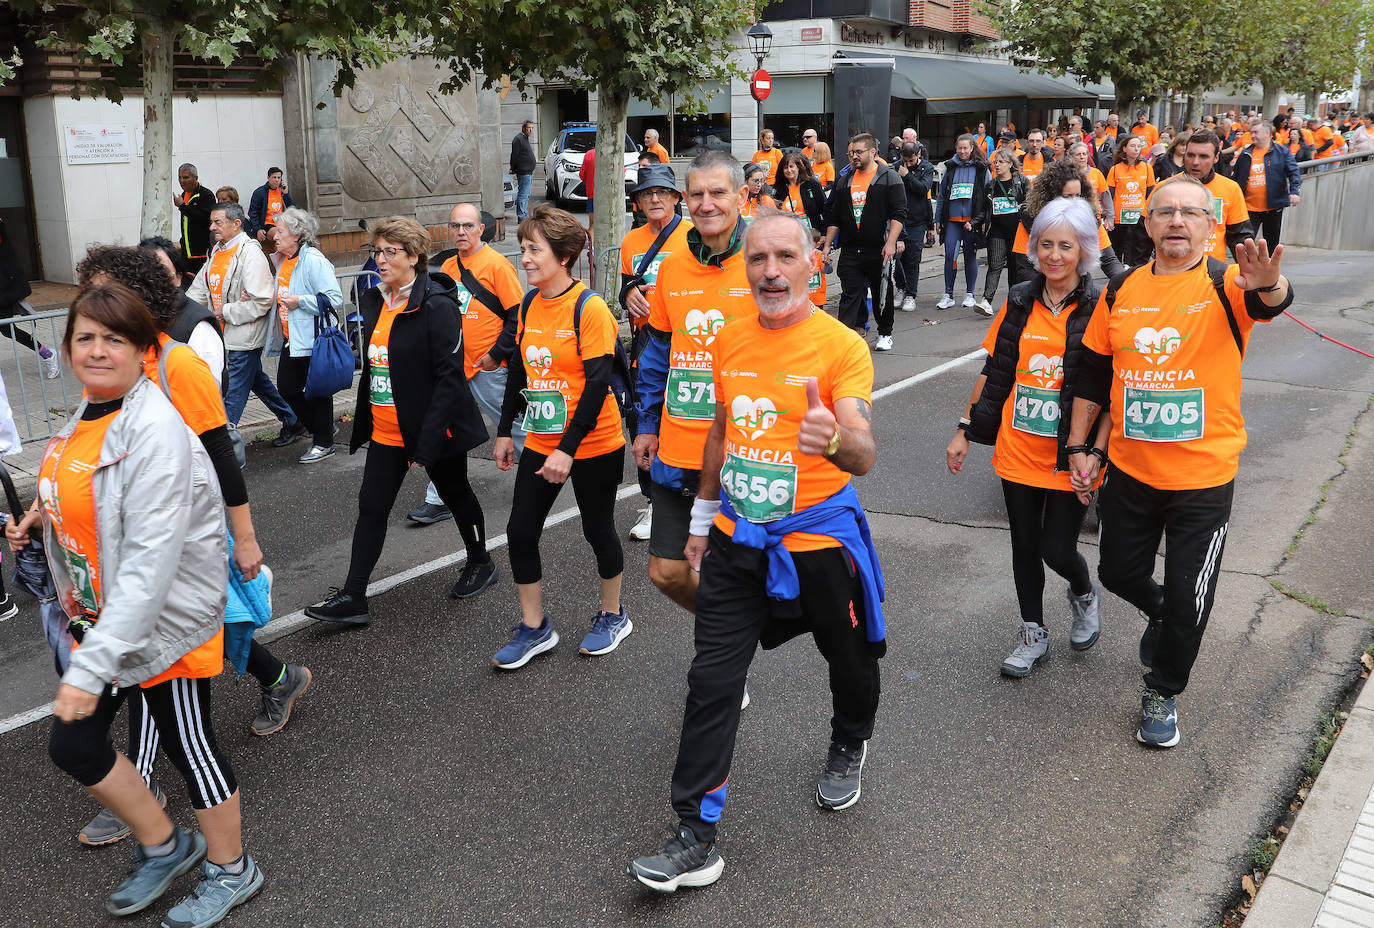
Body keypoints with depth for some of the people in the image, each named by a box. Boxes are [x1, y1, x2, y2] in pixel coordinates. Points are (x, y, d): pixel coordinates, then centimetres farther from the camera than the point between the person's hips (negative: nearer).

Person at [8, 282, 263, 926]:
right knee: (72, 746, 14)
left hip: (166, 621, -9)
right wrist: (39, 511, 7)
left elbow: (151, 559, -31)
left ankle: (231, 871, 32)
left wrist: (91, 667, -32)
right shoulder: (86, 413, 2)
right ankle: (165, 847, 37)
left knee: (188, 746, 8)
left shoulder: (155, 431, -25)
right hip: (102, 616, 9)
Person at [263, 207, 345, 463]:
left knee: (316, 391, 1)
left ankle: (323, 442, 13)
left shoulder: (313, 260, -16)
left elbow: (334, 298, -22)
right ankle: (307, 424, 37)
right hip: (291, 339, 9)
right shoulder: (284, 260, 13)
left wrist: (300, 301, -23)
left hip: (313, 339, -9)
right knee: (286, 387, 15)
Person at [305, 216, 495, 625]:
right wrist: (362, 420, 14)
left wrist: (428, 442, -25)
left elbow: (450, 376, -22)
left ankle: (481, 563, 37)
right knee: (371, 507, 5)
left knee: (455, 495, 14)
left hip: (432, 429, -7)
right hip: (386, 430, 7)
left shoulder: (436, 305, -18)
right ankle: (352, 598, 10)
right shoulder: (373, 301, 6)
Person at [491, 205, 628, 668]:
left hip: (592, 444, -6)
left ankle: (612, 616, 32)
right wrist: (505, 431, 12)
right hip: (540, 442, 6)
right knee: (520, 530, 4)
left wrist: (567, 450, -22)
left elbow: (598, 383, -20)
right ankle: (534, 628, 20)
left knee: (598, 529, 9)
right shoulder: (528, 304, 4)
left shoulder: (589, 308, -17)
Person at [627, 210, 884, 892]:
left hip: (819, 538, -3)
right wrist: (703, 516, 18)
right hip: (737, 538, 4)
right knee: (711, 682, -1)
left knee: (849, 659, 18)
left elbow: (863, 457, -26)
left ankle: (849, 745, 51)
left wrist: (835, 438, -49)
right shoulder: (729, 340, 1)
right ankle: (696, 838, 7)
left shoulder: (842, 346, -15)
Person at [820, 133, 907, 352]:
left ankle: (885, 334, 26)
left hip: (880, 251, -3)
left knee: (883, 296, 10)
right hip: (850, 251, 3)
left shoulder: (889, 178, -2)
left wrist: (891, 243, -19)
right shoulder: (844, 182, 13)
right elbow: (834, 218, 17)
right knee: (849, 294, -4)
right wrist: (827, 246, 11)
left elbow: (899, 214, -8)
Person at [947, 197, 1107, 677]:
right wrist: (965, 431, 8)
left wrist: (1096, 453, -16)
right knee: (1025, 547, 12)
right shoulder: (1019, 302, 3)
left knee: (1057, 550, 1)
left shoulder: (1101, 308, -9)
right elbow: (993, 372, 10)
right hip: (1018, 452, 4)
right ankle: (1033, 634, 32)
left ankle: (1084, 594, 36)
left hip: (1070, 457, -3)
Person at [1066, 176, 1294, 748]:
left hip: (1203, 476, -3)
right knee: (1118, 572, 17)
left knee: (1187, 600, 5)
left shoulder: (1226, 286, -9)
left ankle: (1162, 694, 29)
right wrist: (1078, 447, 7)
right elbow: (1094, 374, 8)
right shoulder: (1121, 291, 1)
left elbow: (1273, 303, -33)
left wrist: (1267, 285, -56)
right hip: (1129, 470, 3)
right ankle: (1160, 614, 51)